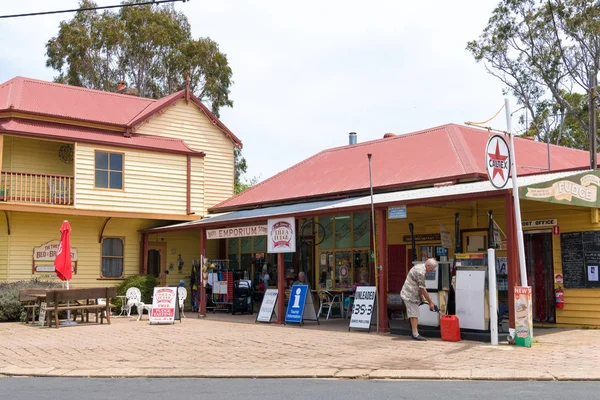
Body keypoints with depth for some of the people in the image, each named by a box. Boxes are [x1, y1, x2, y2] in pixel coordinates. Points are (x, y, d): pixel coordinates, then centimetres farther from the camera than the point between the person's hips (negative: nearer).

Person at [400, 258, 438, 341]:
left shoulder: (419, 267, 9)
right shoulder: (420, 272, -22)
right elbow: (423, 289, -20)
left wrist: (421, 297, 18)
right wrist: (430, 302, -13)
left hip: (412, 295, 10)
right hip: (410, 295, -10)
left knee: (414, 315, 11)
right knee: (414, 315, -8)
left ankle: (415, 333, 15)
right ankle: (415, 334, -7)